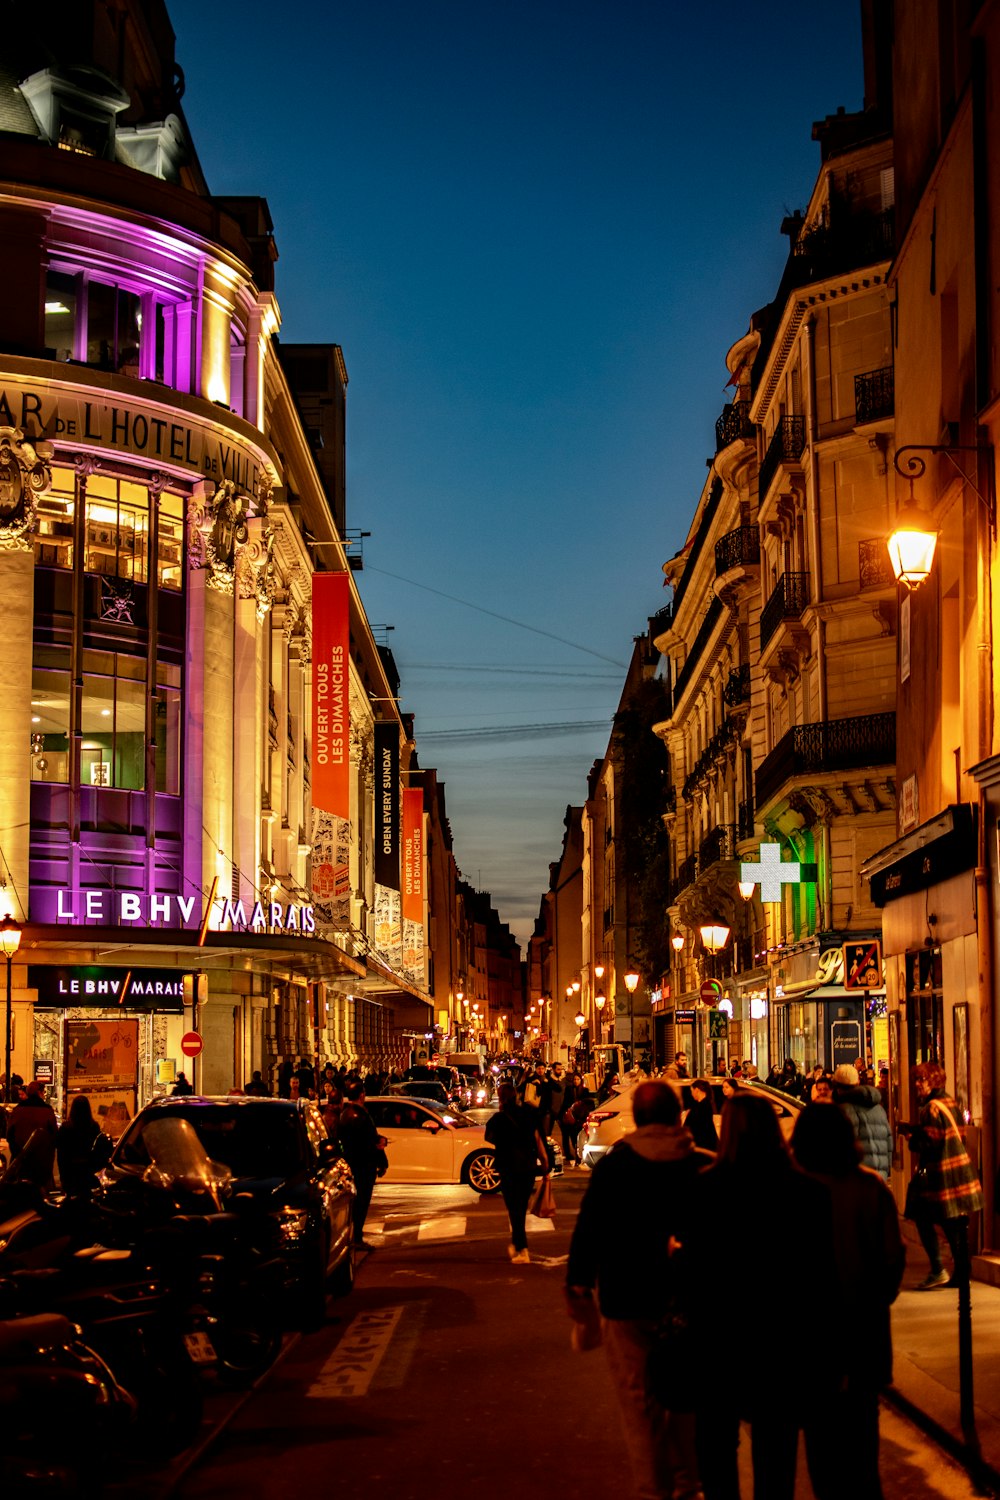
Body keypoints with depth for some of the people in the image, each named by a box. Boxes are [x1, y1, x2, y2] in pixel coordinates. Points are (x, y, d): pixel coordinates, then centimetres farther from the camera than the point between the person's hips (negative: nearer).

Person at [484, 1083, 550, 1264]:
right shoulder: (528, 1115, 3)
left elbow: (490, 1138, 5)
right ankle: (516, 1244, 31)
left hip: (509, 1169, -5)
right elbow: (538, 1140, 3)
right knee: (521, 1209, 19)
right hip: (528, 1167, 5)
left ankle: (522, 1251, -7)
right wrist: (545, 1164, 7)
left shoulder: (498, 1119, -10)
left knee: (514, 1210, 0)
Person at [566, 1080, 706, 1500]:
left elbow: (588, 1229, -5)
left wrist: (578, 1287, 4)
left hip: (627, 1303, -2)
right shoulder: (702, 1166, -3)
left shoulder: (612, 1166, -7)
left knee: (640, 1403, 6)